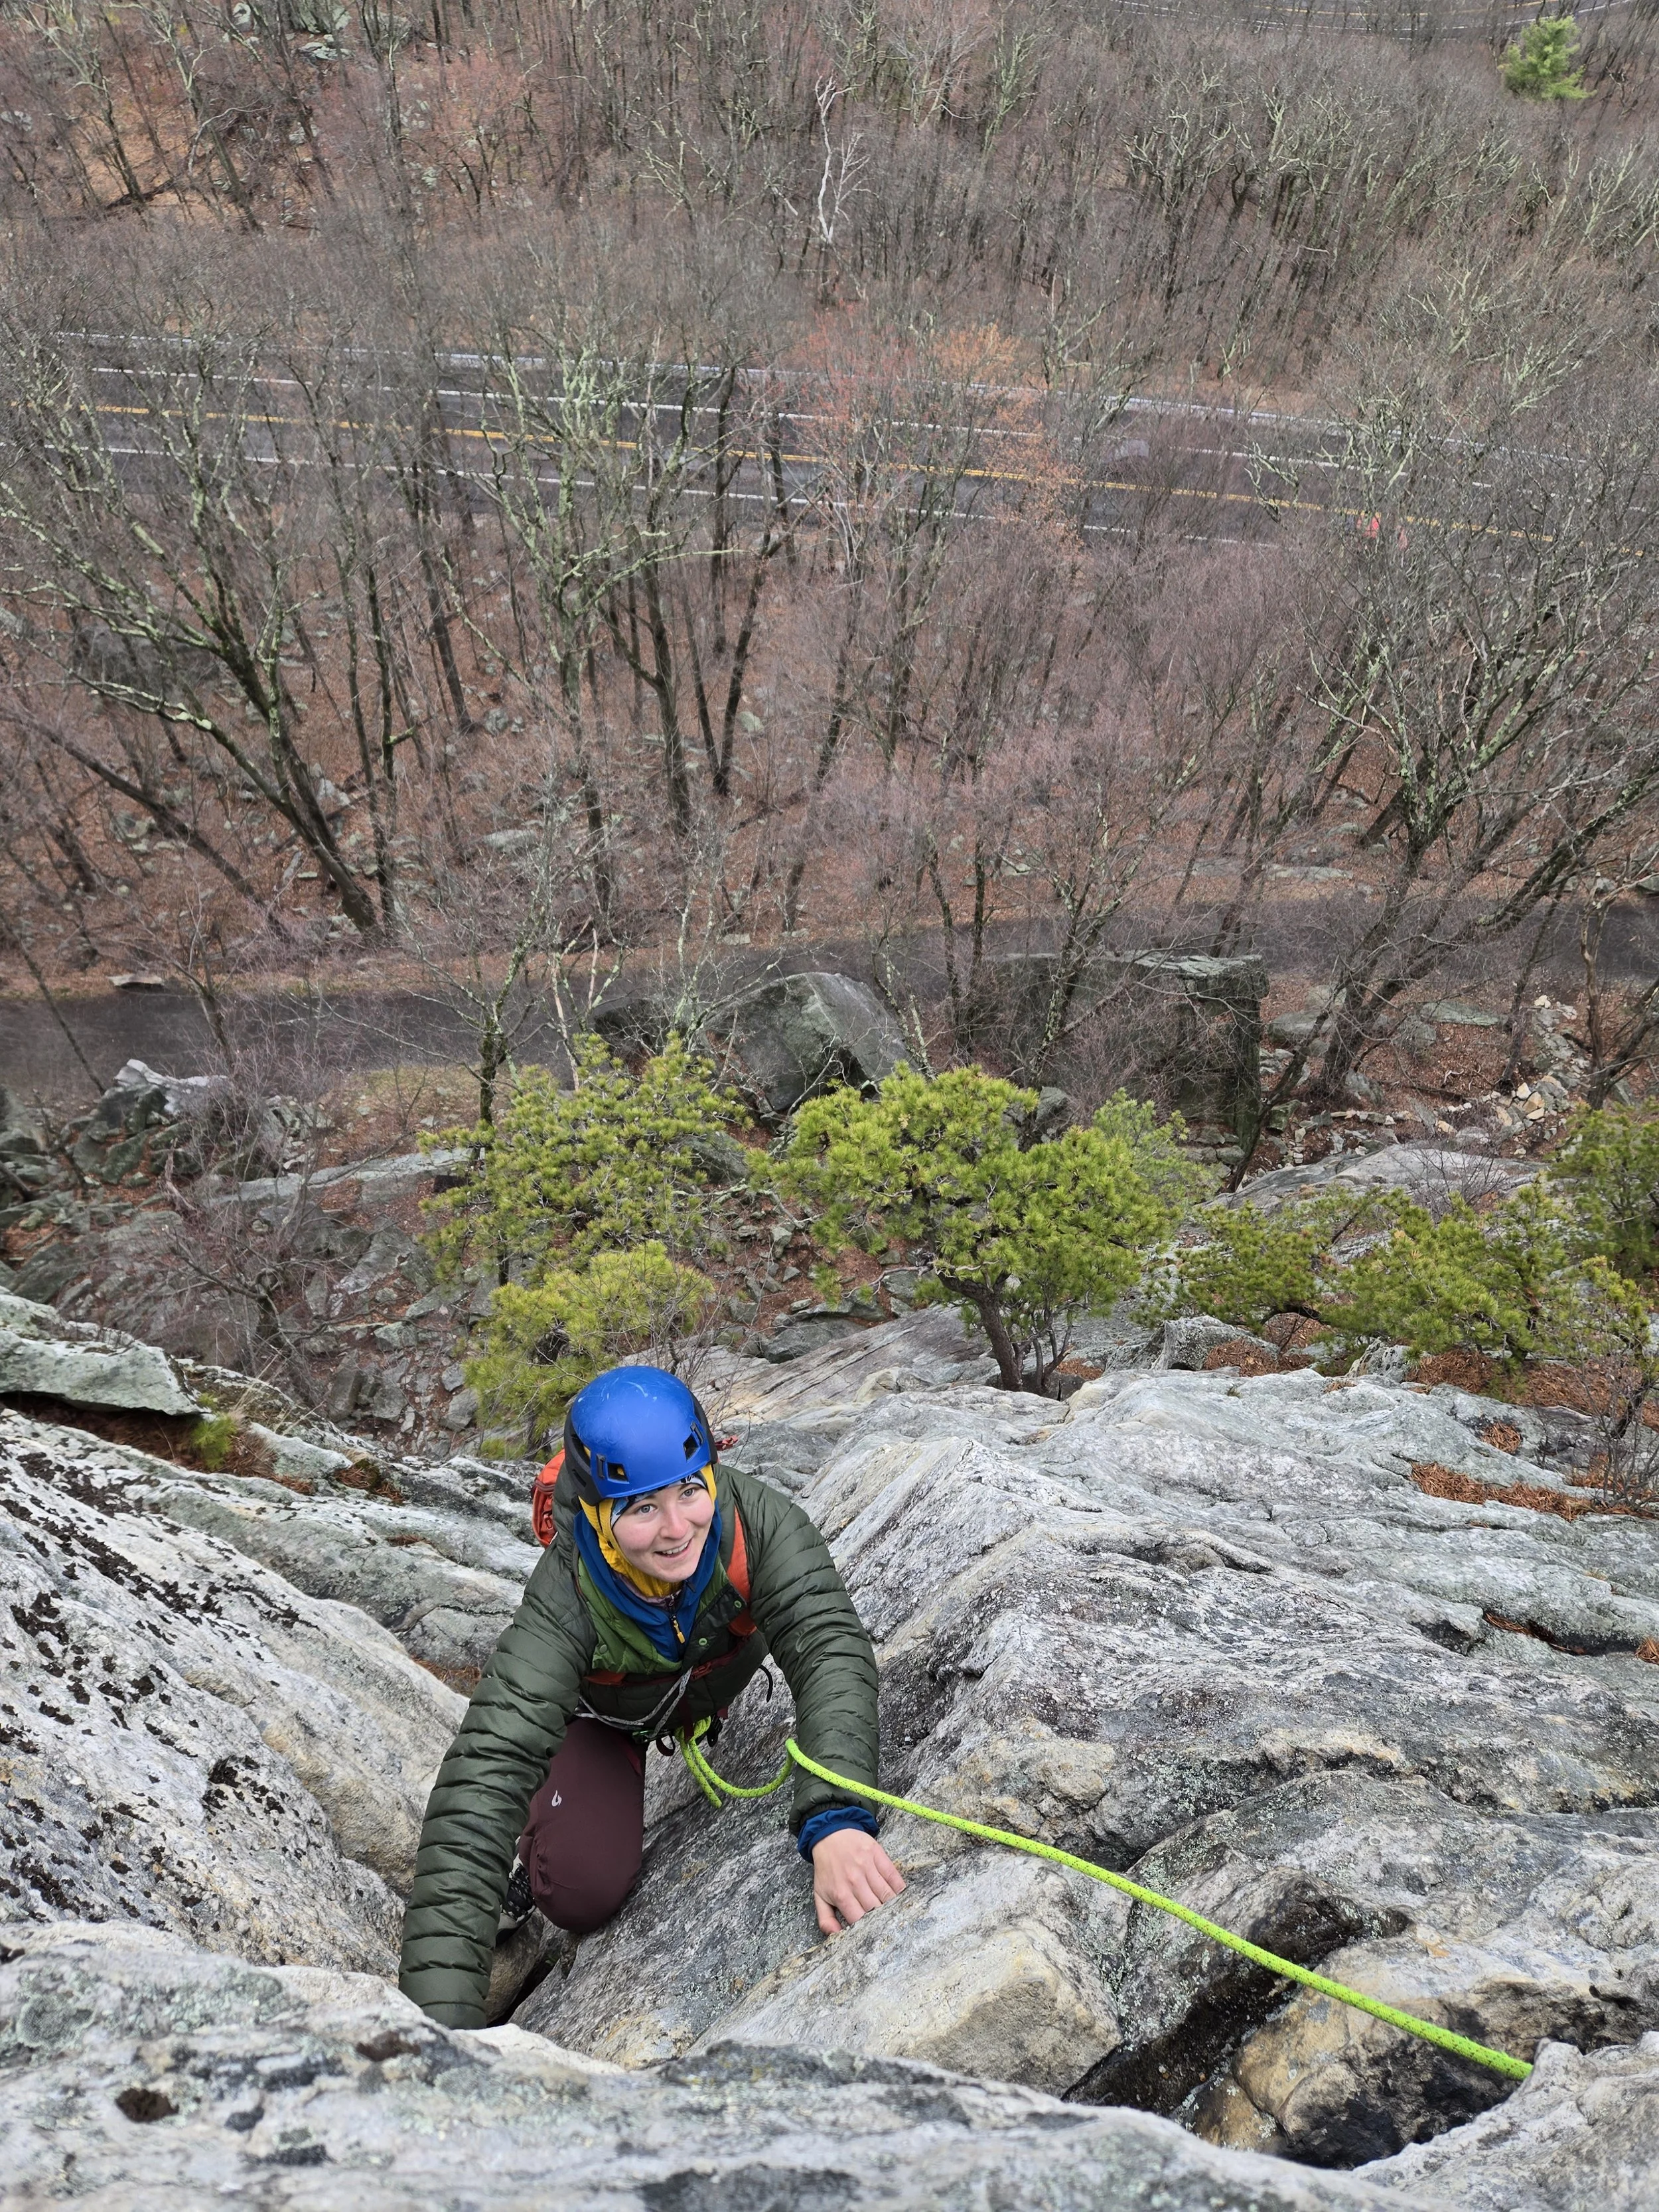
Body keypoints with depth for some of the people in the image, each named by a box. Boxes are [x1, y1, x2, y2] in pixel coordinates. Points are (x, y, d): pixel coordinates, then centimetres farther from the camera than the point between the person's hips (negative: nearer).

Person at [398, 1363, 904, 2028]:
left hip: (715, 1680, 7)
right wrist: (441, 2018, -58)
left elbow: (830, 1649, -49)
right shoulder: (563, 1608, -46)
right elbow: (483, 1780, -51)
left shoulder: (756, 1521, -42)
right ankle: (531, 1841, 18)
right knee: (583, 1895, -21)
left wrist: (836, 1820, -66)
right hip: (603, 1712, -7)